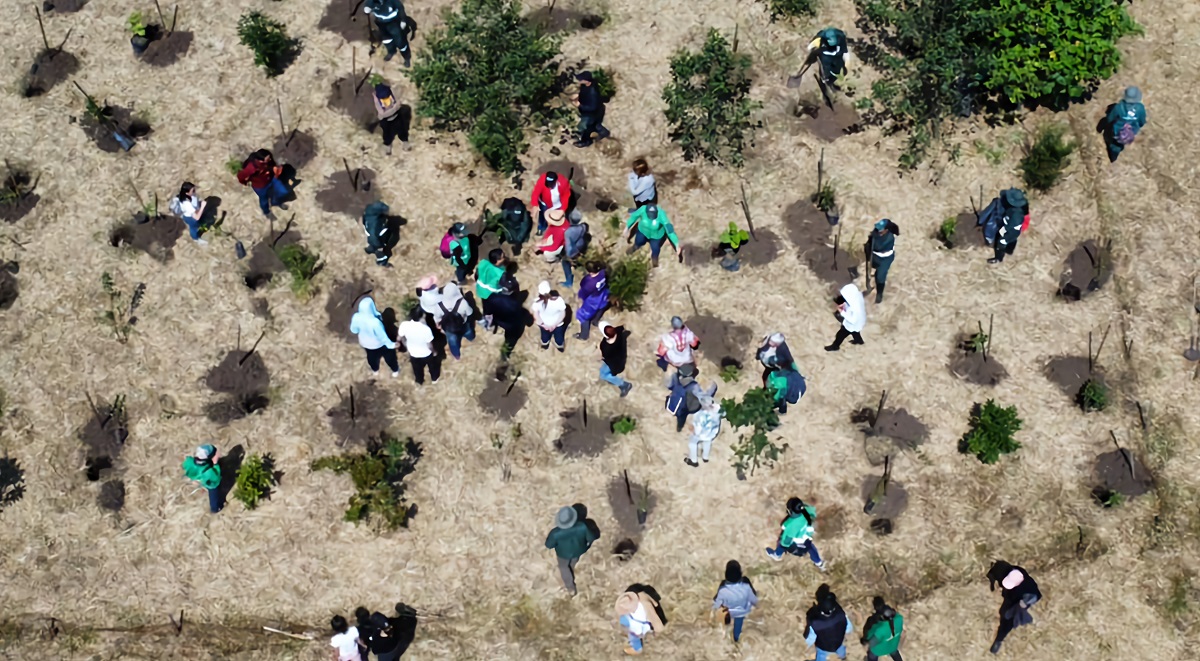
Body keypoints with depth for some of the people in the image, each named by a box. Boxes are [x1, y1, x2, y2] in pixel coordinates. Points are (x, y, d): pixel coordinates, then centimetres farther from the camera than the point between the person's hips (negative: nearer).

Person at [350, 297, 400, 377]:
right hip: (379, 344, -4)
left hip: (365, 343, 4)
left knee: (371, 356, 36)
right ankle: (395, 370, 53)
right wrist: (391, 345, -12)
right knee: (388, 356, 27)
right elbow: (382, 336, -28)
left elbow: (354, 330, -8)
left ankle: (375, 370, 64)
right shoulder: (375, 322, -43)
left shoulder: (356, 317, -29)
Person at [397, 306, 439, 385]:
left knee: (417, 369, 33)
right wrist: (433, 352, -1)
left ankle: (420, 381, 59)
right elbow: (429, 346, -24)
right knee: (433, 366, 32)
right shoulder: (426, 329, -38)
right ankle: (434, 378, 58)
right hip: (426, 354, -3)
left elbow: (402, 339, -8)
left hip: (413, 354, 3)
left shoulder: (404, 325, -28)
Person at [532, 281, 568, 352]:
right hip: (558, 324, -1)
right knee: (559, 335, 33)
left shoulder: (537, 302, -32)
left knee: (545, 335, 36)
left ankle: (545, 345, 65)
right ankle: (560, 347, 61)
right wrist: (555, 324, -14)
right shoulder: (558, 300, -37)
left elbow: (536, 315, -18)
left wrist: (543, 324, -5)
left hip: (544, 324, 1)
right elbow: (563, 314, -24)